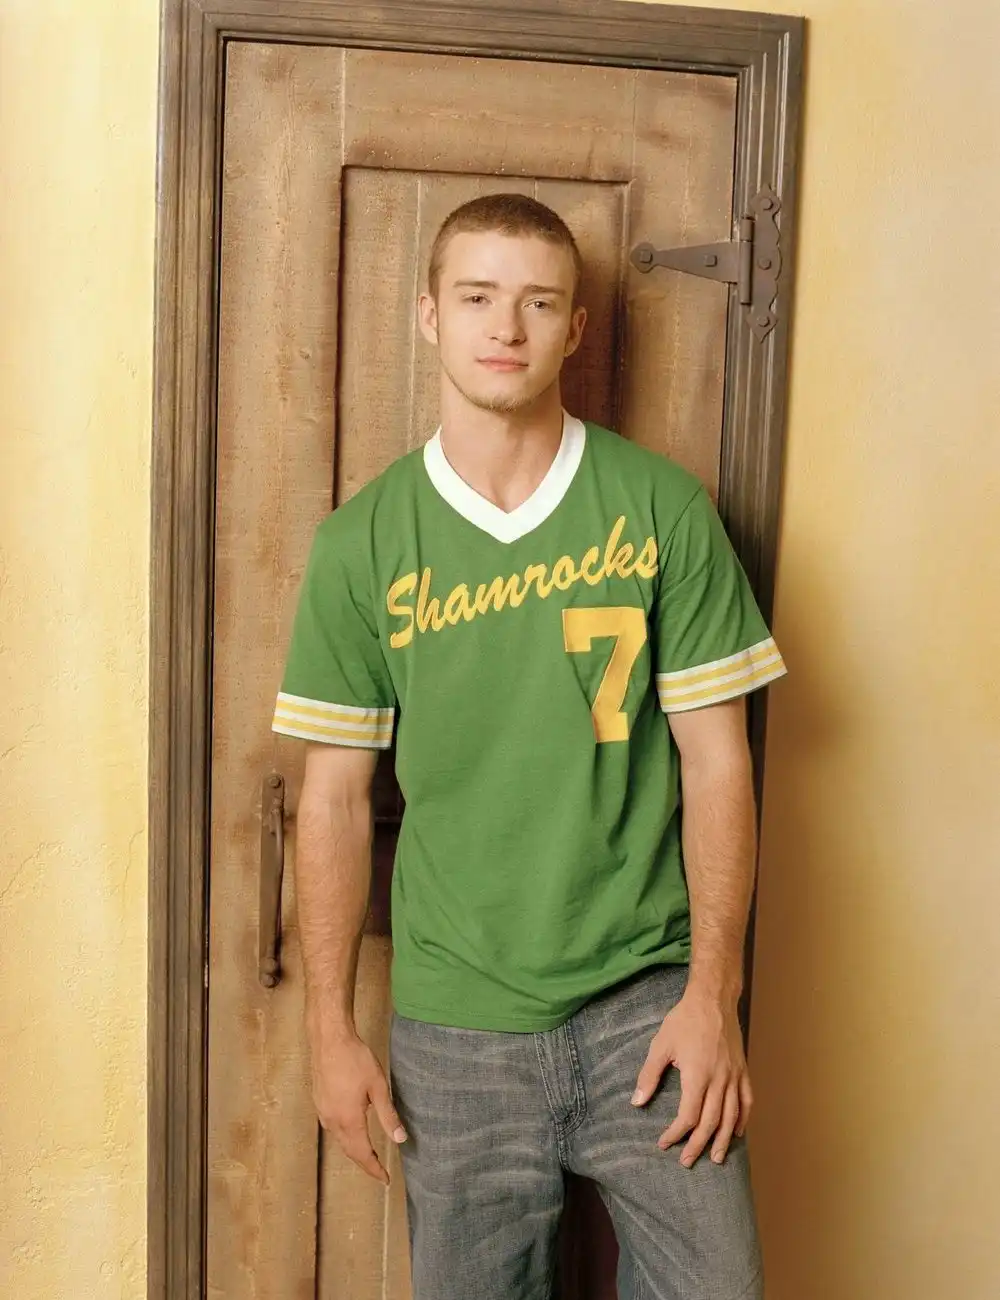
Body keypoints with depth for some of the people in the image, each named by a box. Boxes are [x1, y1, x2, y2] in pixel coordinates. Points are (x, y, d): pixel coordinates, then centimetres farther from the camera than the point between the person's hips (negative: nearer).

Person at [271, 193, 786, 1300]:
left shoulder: (662, 509, -3)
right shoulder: (361, 542, -2)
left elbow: (716, 760, -2)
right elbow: (336, 795, 1)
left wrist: (713, 996, -7)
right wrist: (331, 1030, 1)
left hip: (646, 1001, 0)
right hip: (454, 1024, 1)